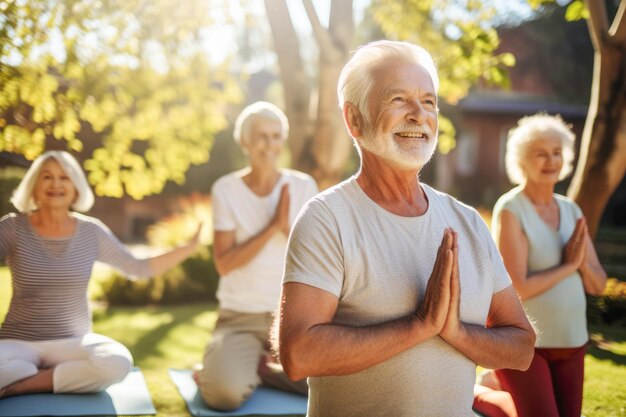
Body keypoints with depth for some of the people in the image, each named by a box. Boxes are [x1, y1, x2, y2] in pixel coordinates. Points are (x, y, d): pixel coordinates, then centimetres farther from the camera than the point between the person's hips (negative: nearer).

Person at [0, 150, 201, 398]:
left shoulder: (91, 232, 1)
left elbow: (139, 269, 9)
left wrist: (190, 247, 2)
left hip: (74, 342, 3)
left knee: (118, 363, -31)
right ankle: (69, 377, -11)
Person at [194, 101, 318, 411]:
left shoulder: (303, 186, 0)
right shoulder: (225, 189, -4)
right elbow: (224, 264, -11)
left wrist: (288, 227, -20)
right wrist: (272, 226, -19)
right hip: (240, 316, -2)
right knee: (225, 392, -30)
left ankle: (260, 368, 3)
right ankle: (218, 369, 6)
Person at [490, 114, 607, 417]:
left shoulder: (571, 210, 6)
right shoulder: (511, 210, -13)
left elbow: (598, 286, 7)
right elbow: (516, 288, -19)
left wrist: (583, 263, -12)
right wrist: (568, 265, -11)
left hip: (571, 342, 6)